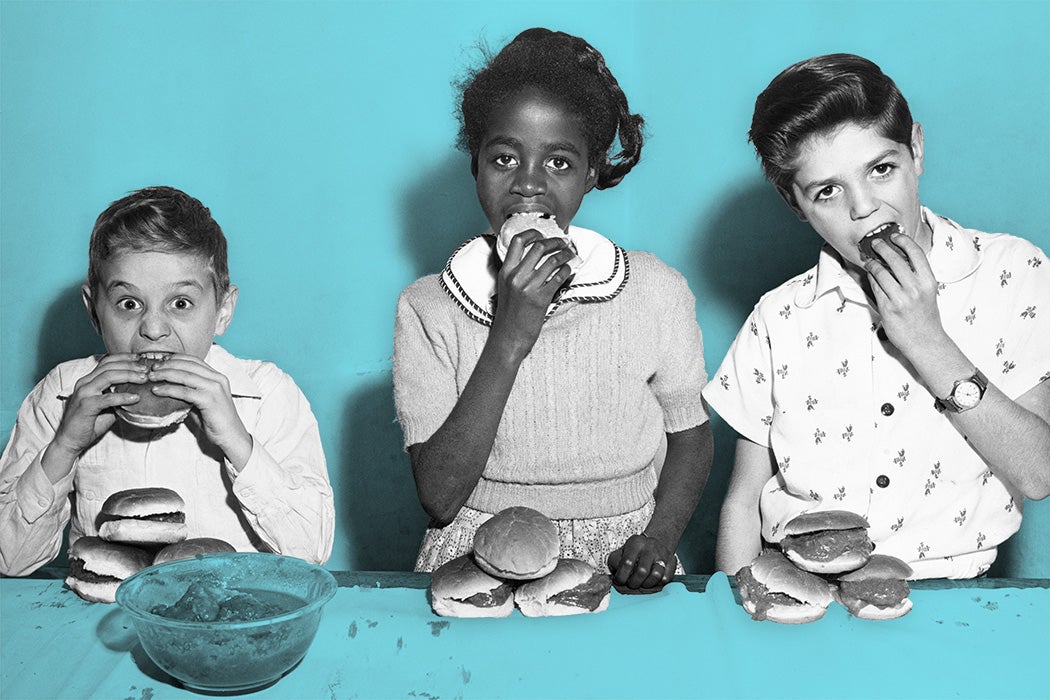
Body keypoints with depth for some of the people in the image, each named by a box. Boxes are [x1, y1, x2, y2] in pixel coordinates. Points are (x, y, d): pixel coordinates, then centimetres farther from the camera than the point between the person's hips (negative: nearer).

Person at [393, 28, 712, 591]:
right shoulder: (426, 309, -2)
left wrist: (659, 537, -7)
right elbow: (439, 498, -9)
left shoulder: (655, 292, -1)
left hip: (616, 566, 1)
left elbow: (690, 434, 12)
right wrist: (508, 340, -17)